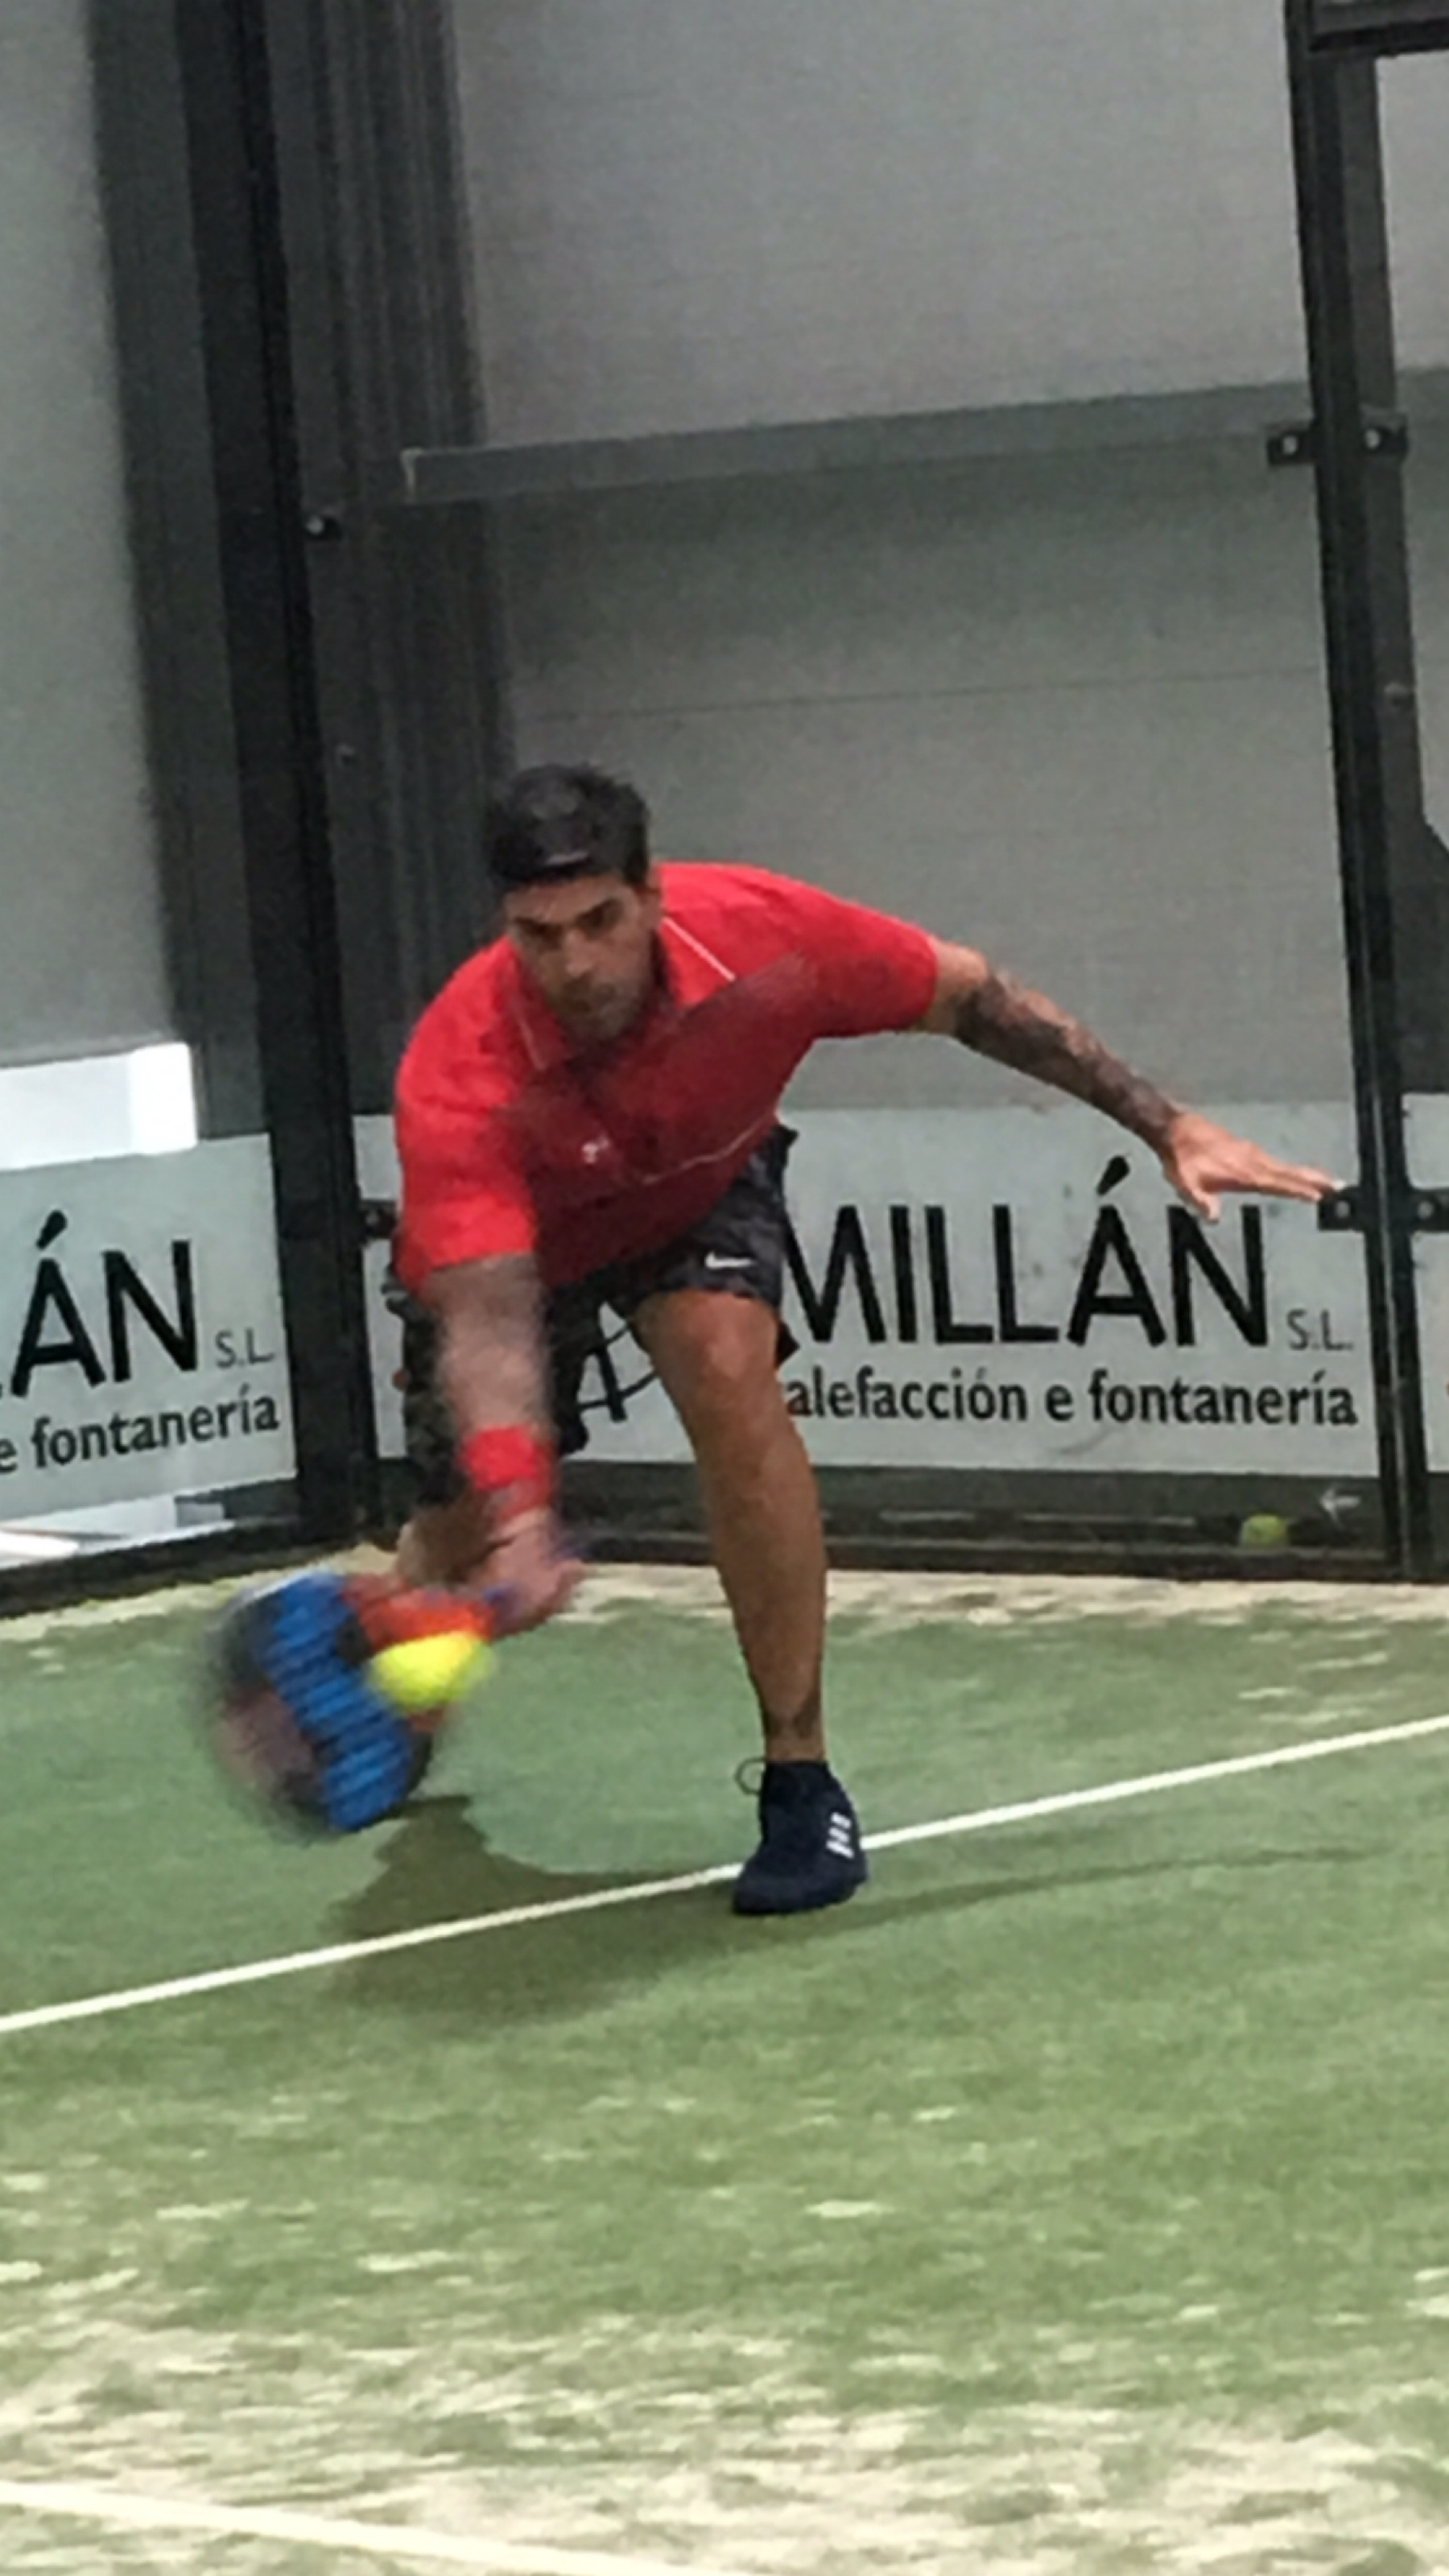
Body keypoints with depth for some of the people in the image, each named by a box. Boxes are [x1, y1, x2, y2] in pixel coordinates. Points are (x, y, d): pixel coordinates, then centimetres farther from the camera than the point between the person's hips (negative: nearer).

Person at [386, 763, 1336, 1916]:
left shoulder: (756, 933, -35)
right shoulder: (459, 1078, -42)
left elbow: (971, 996, -17)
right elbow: (487, 1322, -48)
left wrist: (1166, 1124, -13)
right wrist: (514, 1515, -66)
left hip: (701, 1191, 1)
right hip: (511, 1244, -1)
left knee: (728, 1369, -30)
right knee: (466, 1551, 0)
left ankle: (802, 1785, -20)